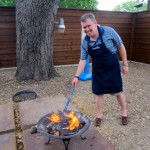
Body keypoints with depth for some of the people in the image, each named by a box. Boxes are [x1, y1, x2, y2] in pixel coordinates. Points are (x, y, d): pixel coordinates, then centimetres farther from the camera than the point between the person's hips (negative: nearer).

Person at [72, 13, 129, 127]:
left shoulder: (109, 32, -18)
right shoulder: (84, 41, -8)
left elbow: (121, 47, -7)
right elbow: (83, 59, -2)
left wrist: (125, 64, -6)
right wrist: (77, 76, -8)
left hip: (113, 68, -2)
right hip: (97, 71, 3)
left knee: (118, 92, 9)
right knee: (99, 93, 9)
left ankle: (124, 113, 34)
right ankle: (99, 115, 30)